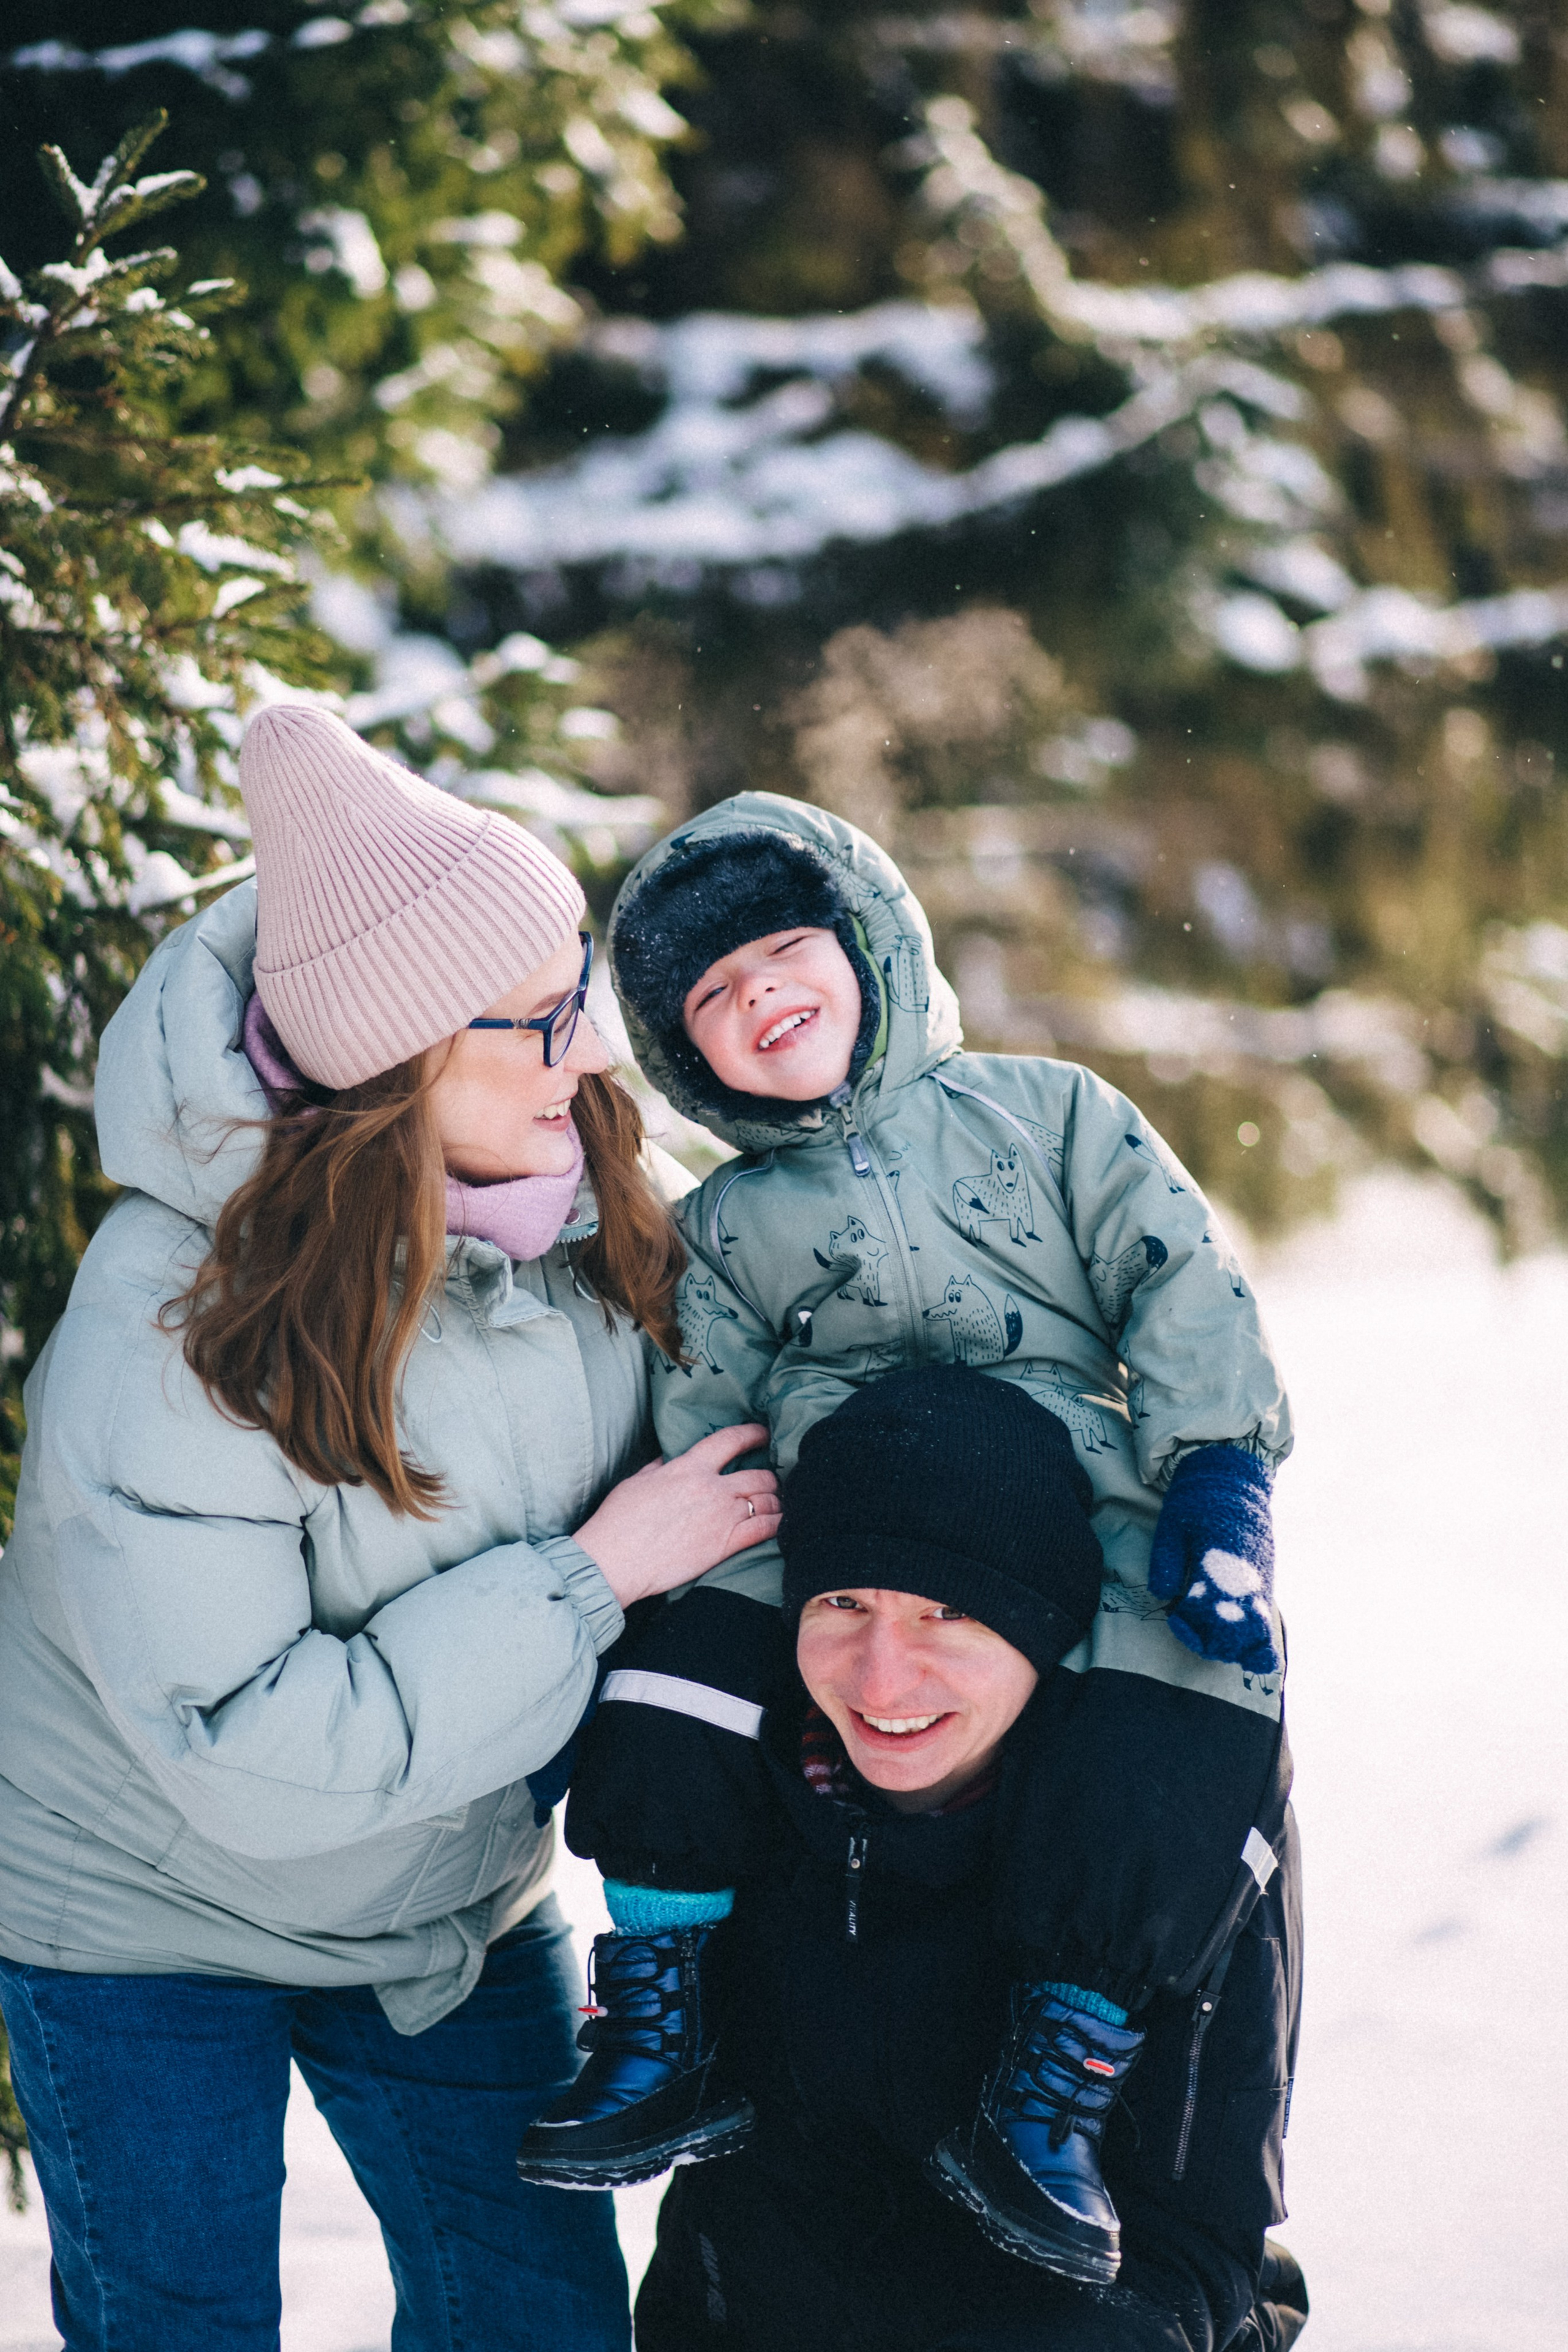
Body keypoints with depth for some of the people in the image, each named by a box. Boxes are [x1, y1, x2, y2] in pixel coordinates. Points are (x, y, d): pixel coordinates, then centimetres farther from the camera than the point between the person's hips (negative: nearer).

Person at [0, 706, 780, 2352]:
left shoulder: (575, 1208, -13)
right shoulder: (166, 1340, -33)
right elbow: (256, 1761, -33)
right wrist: (590, 1576, -31)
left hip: (458, 1902, 6)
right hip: (151, 1921, -5)